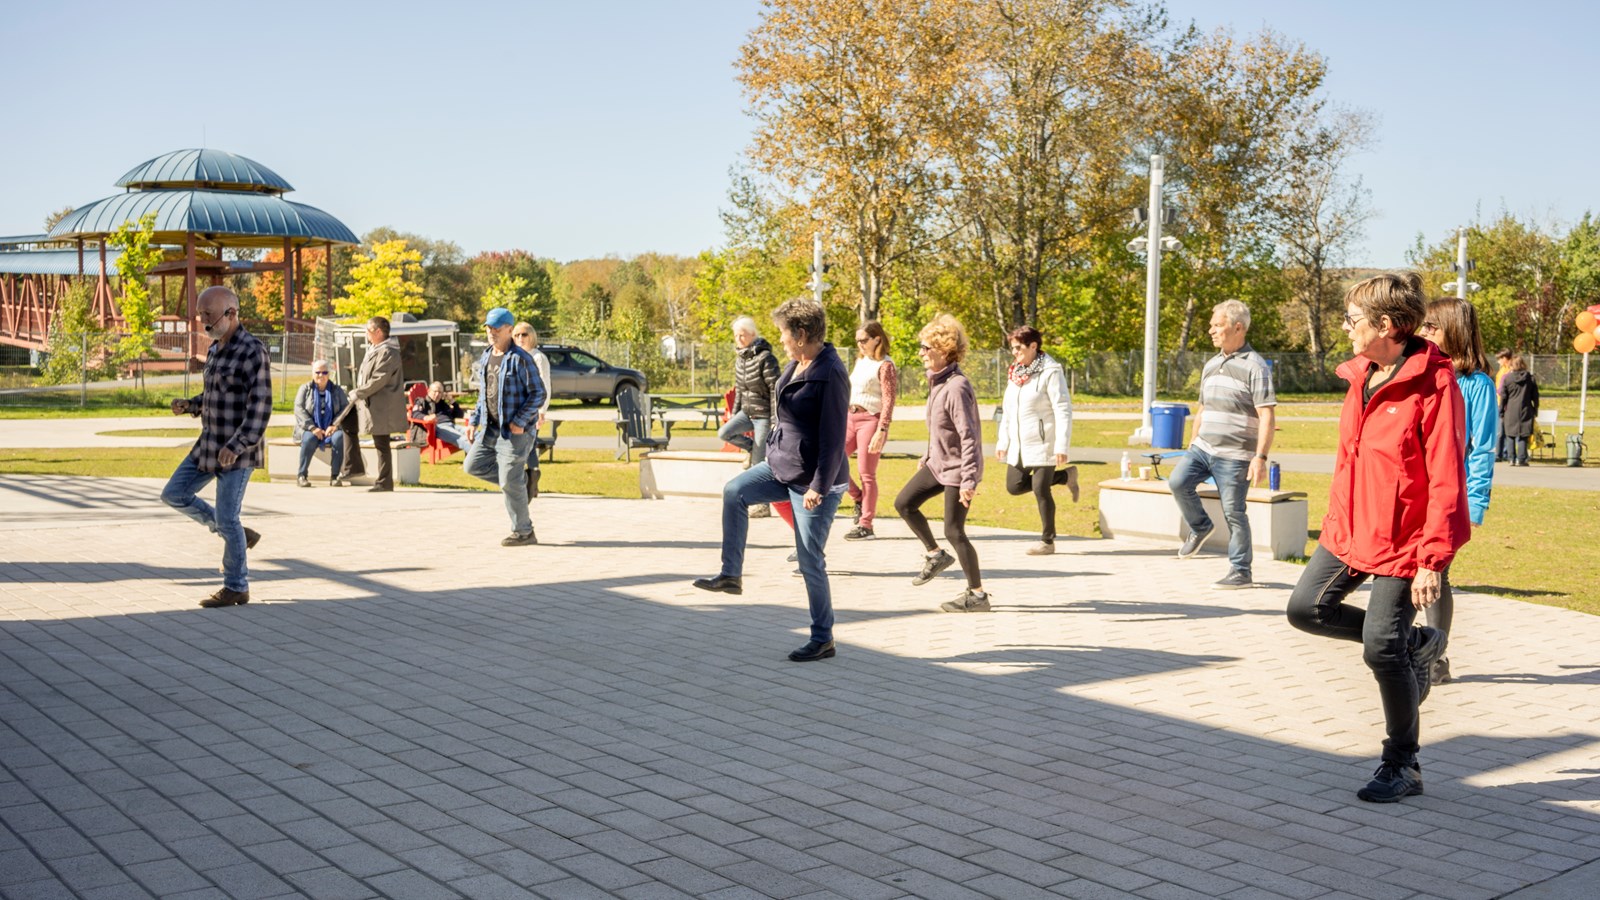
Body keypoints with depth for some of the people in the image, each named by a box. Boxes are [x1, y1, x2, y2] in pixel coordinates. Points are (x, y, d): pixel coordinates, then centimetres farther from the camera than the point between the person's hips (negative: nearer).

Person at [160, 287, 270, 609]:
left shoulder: (253, 352, -17)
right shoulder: (215, 348, 11)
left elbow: (260, 408, -22)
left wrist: (236, 446, -32)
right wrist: (189, 404, 3)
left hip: (237, 450, -9)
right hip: (209, 445, 9)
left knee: (226, 518, -3)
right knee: (174, 494, 11)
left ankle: (236, 588, 13)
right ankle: (239, 535, 21)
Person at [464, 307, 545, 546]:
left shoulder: (520, 359, -13)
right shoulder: (486, 358, 12)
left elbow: (538, 394, -14)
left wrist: (520, 422, -19)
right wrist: (474, 420, 15)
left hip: (515, 431, -8)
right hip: (491, 428, 8)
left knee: (510, 483, -6)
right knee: (473, 464, 7)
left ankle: (523, 532, 8)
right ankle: (520, 479, 19)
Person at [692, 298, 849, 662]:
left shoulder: (830, 374, -23)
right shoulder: (795, 365, 5)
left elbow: (834, 437, -24)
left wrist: (819, 487, -24)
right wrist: (772, 451, 24)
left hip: (813, 481, -9)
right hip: (780, 466, 9)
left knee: (810, 562, -1)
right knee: (734, 491, -2)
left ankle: (823, 639, 12)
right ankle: (731, 575, 8)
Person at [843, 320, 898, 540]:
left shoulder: (885, 366, -9)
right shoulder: (860, 362, 15)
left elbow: (888, 401, -15)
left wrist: (881, 431, -22)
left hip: (870, 420, -8)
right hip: (851, 418, 8)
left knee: (867, 474, -4)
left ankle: (866, 526, 3)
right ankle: (858, 498, 16)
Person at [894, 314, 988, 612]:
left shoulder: (957, 387, -24)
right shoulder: (937, 381, 4)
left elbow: (969, 436, -27)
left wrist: (968, 481, -29)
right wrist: (928, 455, 27)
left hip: (957, 468, -9)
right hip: (938, 463, 9)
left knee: (953, 531, -3)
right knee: (904, 503, 11)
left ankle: (977, 595, 8)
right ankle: (936, 555, 26)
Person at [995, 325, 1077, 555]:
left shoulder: (1050, 372, -13)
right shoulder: (1015, 372, 10)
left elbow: (1063, 410, -17)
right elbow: (1007, 410, 16)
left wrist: (1062, 446, -21)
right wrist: (1003, 442, 14)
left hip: (1043, 443, -8)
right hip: (1019, 444, 8)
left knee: (1040, 490, -5)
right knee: (1014, 486, 8)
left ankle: (1047, 541, 10)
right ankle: (1065, 477, 24)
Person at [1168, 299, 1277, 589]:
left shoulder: (1255, 367, -9)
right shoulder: (1211, 365, 15)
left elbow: (1267, 416, -14)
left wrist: (1260, 457, -21)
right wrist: (1192, 444, 22)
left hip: (1234, 454, -6)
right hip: (1203, 447, 6)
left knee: (1233, 512, -3)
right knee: (1178, 481, -15)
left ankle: (1240, 571, 9)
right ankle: (1200, 527, 10)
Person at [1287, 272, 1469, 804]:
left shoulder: (1434, 385, -17)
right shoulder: (1363, 377, 8)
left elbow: (1446, 481, -19)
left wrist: (1431, 561, -21)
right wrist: (1336, 523, 19)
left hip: (1401, 540, -8)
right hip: (1350, 530, 8)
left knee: (1381, 651, -5)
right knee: (1306, 608, 5)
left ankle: (1402, 767, 15)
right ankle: (1414, 644, 23)